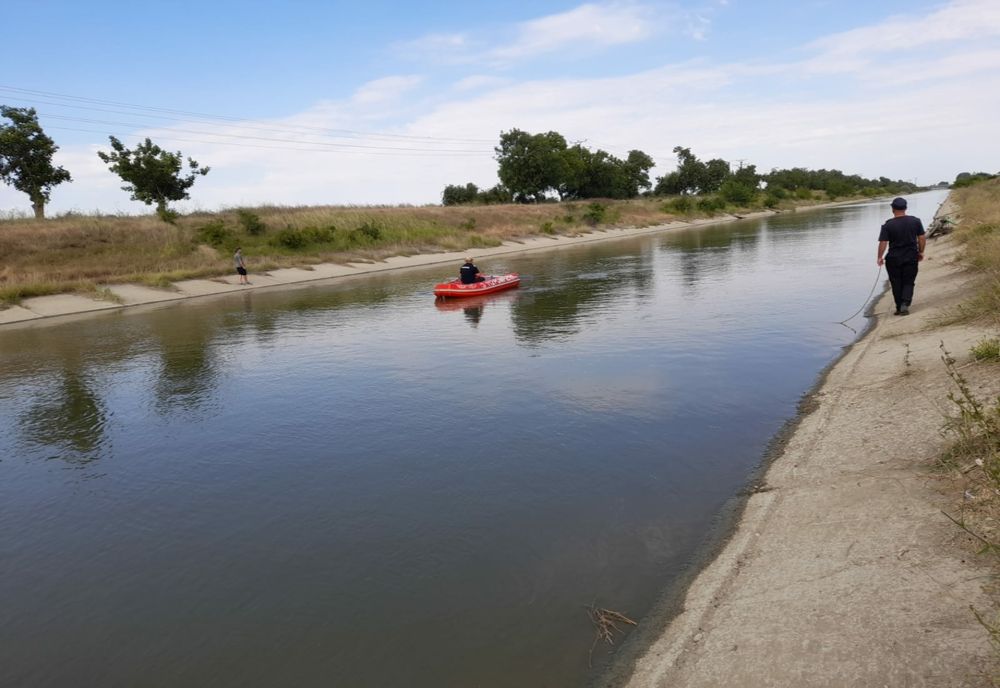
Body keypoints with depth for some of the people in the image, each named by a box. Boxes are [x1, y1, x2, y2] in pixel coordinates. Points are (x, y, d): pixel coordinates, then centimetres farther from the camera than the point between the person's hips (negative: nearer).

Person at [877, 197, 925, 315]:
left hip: (893, 259, -2)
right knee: (908, 282, 9)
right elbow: (922, 238, 2)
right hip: (911, 258, 2)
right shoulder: (915, 221, -2)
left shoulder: (888, 225, -11)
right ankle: (905, 304, -10)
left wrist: (880, 257, -1)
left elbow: (883, 243, -12)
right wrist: (921, 252, 14)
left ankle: (899, 308, 14)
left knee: (896, 284, 10)